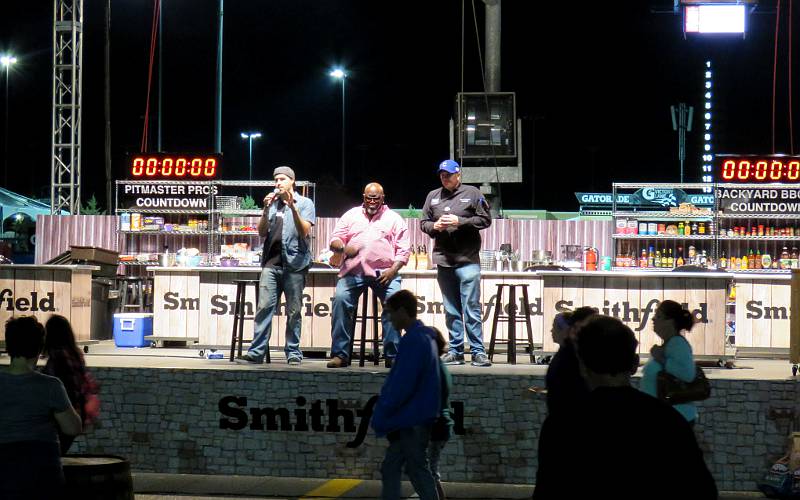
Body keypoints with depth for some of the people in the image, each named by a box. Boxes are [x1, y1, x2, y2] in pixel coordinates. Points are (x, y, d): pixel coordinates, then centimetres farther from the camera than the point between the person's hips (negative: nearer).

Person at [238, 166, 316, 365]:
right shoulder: (272, 203, 19)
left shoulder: (305, 203, 8)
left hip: (294, 263, -3)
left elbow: (305, 232, -5)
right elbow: (262, 232, 12)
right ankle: (256, 352, -10)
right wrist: (266, 210, -2)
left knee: (293, 311, -1)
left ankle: (293, 352, 4)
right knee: (264, 307, -7)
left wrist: (293, 208, -15)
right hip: (272, 262, 3)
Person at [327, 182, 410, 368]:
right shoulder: (351, 215, 19)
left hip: (384, 273, -1)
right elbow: (334, 240, 14)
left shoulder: (394, 219, 14)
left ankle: (392, 355, -16)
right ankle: (340, 354, -18)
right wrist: (343, 248, -10)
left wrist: (393, 270, -8)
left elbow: (404, 250, 8)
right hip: (353, 271, 1)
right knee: (340, 299, -23)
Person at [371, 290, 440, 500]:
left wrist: (380, 416, -13)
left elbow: (401, 386, -22)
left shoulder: (413, 341, -19)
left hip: (412, 421, -10)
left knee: (418, 471, -3)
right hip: (411, 421, 10)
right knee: (390, 468, 13)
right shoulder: (425, 337, 13)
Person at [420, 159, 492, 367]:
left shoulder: (472, 193, 2)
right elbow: (423, 223, 17)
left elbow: (485, 220, -2)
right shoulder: (433, 196, 14)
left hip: (467, 259, -5)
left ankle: (478, 351, -5)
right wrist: (434, 226, -4)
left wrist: (460, 221, -11)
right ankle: (455, 351, 15)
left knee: (471, 309, -8)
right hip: (443, 261, 5)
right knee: (451, 311, 9)